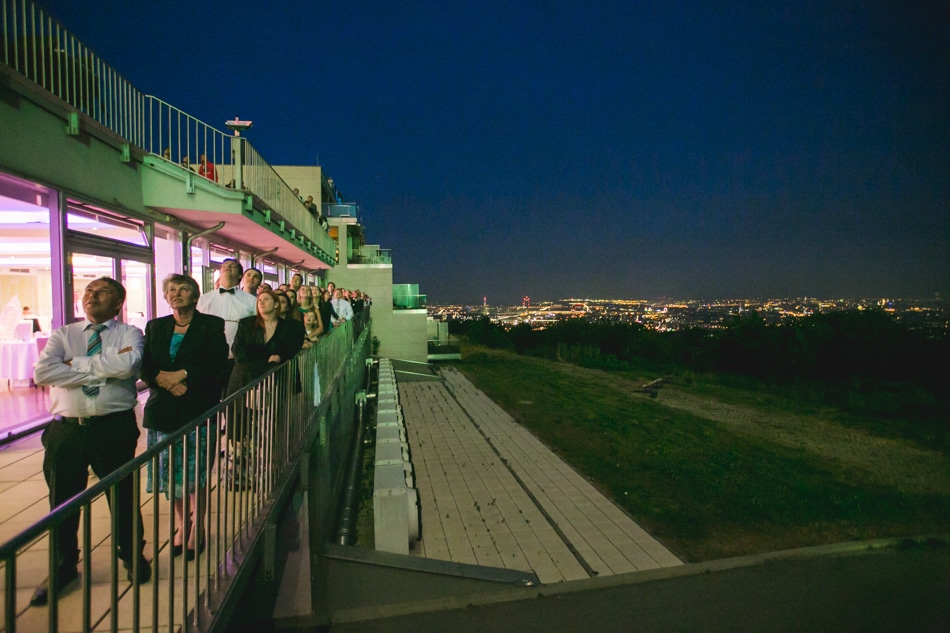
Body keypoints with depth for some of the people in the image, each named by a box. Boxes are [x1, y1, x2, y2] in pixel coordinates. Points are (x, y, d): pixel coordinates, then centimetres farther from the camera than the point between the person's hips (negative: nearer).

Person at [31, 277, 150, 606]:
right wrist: (106, 367, -13)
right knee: (62, 500, 15)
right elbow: (42, 372, -10)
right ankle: (63, 567, 37)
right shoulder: (62, 335, 8)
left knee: (123, 495, 11)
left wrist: (78, 363, -11)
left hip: (115, 428, -2)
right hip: (66, 429, 3)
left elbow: (129, 364, -20)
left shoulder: (129, 334, 2)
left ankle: (132, 557, 35)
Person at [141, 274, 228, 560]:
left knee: (196, 474, 0)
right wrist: (166, 382, -12)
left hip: (198, 408, -3)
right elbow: (145, 366, 5)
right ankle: (181, 526, 24)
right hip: (163, 408, 4)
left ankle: (196, 531, 13)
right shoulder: (155, 327, 15)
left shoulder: (211, 325, 3)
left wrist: (182, 375, -16)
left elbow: (217, 362, -9)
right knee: (170, 473, 7)